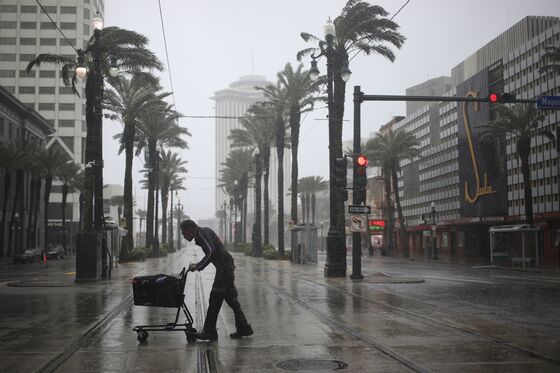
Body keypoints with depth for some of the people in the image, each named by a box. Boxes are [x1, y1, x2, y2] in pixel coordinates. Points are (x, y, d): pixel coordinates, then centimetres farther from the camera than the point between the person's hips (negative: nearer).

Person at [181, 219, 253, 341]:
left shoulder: (203, 233, -10)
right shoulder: (203, 233, 20)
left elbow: (211, 251, -23)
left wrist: (198, 266, -20)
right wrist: (198, 265, 14)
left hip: (224, 268, -10)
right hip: (227, 267, 10)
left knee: (215, 299, -6)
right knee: (231, 299, 14)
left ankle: (209, 332, -1)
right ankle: (244, 328, 20)